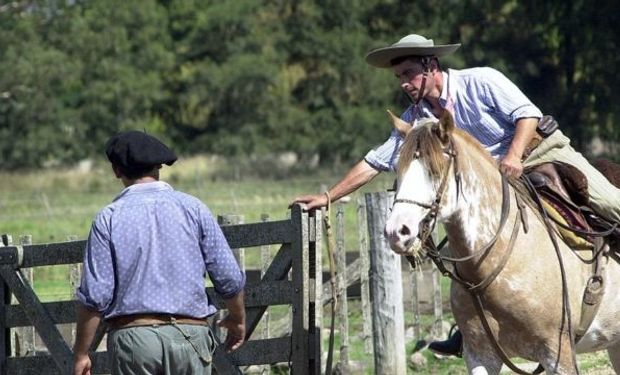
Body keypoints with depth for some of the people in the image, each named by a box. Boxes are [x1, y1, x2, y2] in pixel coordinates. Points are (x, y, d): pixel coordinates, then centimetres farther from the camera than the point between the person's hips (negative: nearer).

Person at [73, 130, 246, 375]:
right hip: (189, 333, 1)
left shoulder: (109, 218, -1)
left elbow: (95, 296, -5)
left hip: (132, 335, -1)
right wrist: (237, 319, 24)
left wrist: (80, 354, 4)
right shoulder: (192, 208, 4)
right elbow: (229, 278, 4)